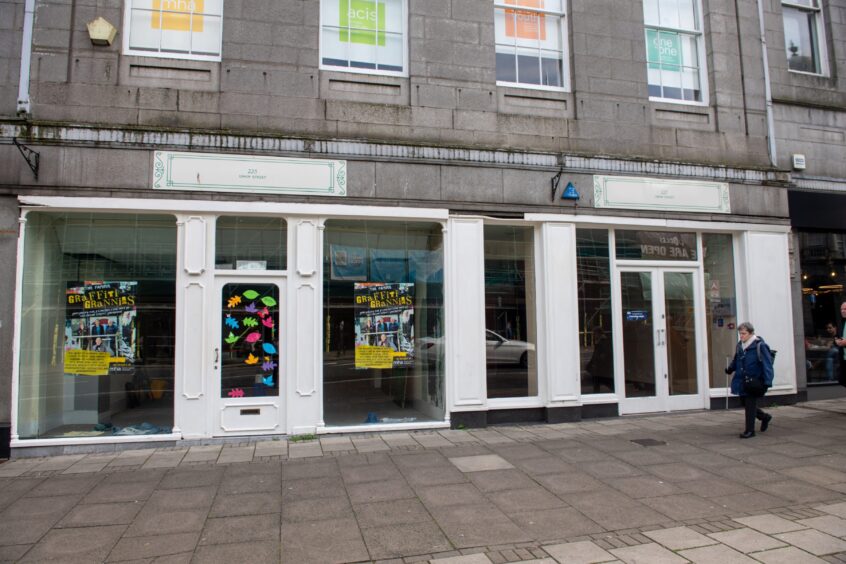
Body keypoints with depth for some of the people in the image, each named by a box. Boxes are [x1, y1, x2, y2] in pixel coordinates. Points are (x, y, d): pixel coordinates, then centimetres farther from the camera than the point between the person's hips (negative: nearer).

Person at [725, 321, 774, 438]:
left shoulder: (760, 346, -14)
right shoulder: (739, 345, 7)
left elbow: (767, 365, -16)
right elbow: (736, 361, 20)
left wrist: (767, 382, -22)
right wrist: (730, 368, -1)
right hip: (742, 381, 7)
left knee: (750, 405, -1)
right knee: (745, 403, 16)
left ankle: (749, 430, 10)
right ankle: (765, 417, 40)